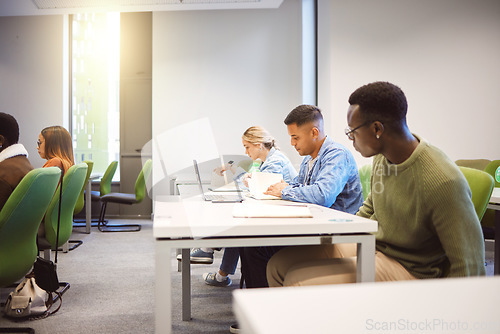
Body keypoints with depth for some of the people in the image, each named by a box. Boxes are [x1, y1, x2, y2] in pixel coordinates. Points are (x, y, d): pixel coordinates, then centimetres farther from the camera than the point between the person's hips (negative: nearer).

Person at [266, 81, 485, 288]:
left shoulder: (443, 181, -27)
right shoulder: (381, 156, -1)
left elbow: (469, 266, -20)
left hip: (409, 269, -8)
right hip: (370, 246, 8)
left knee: (298, 282, -24)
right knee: (279, 265, -2)